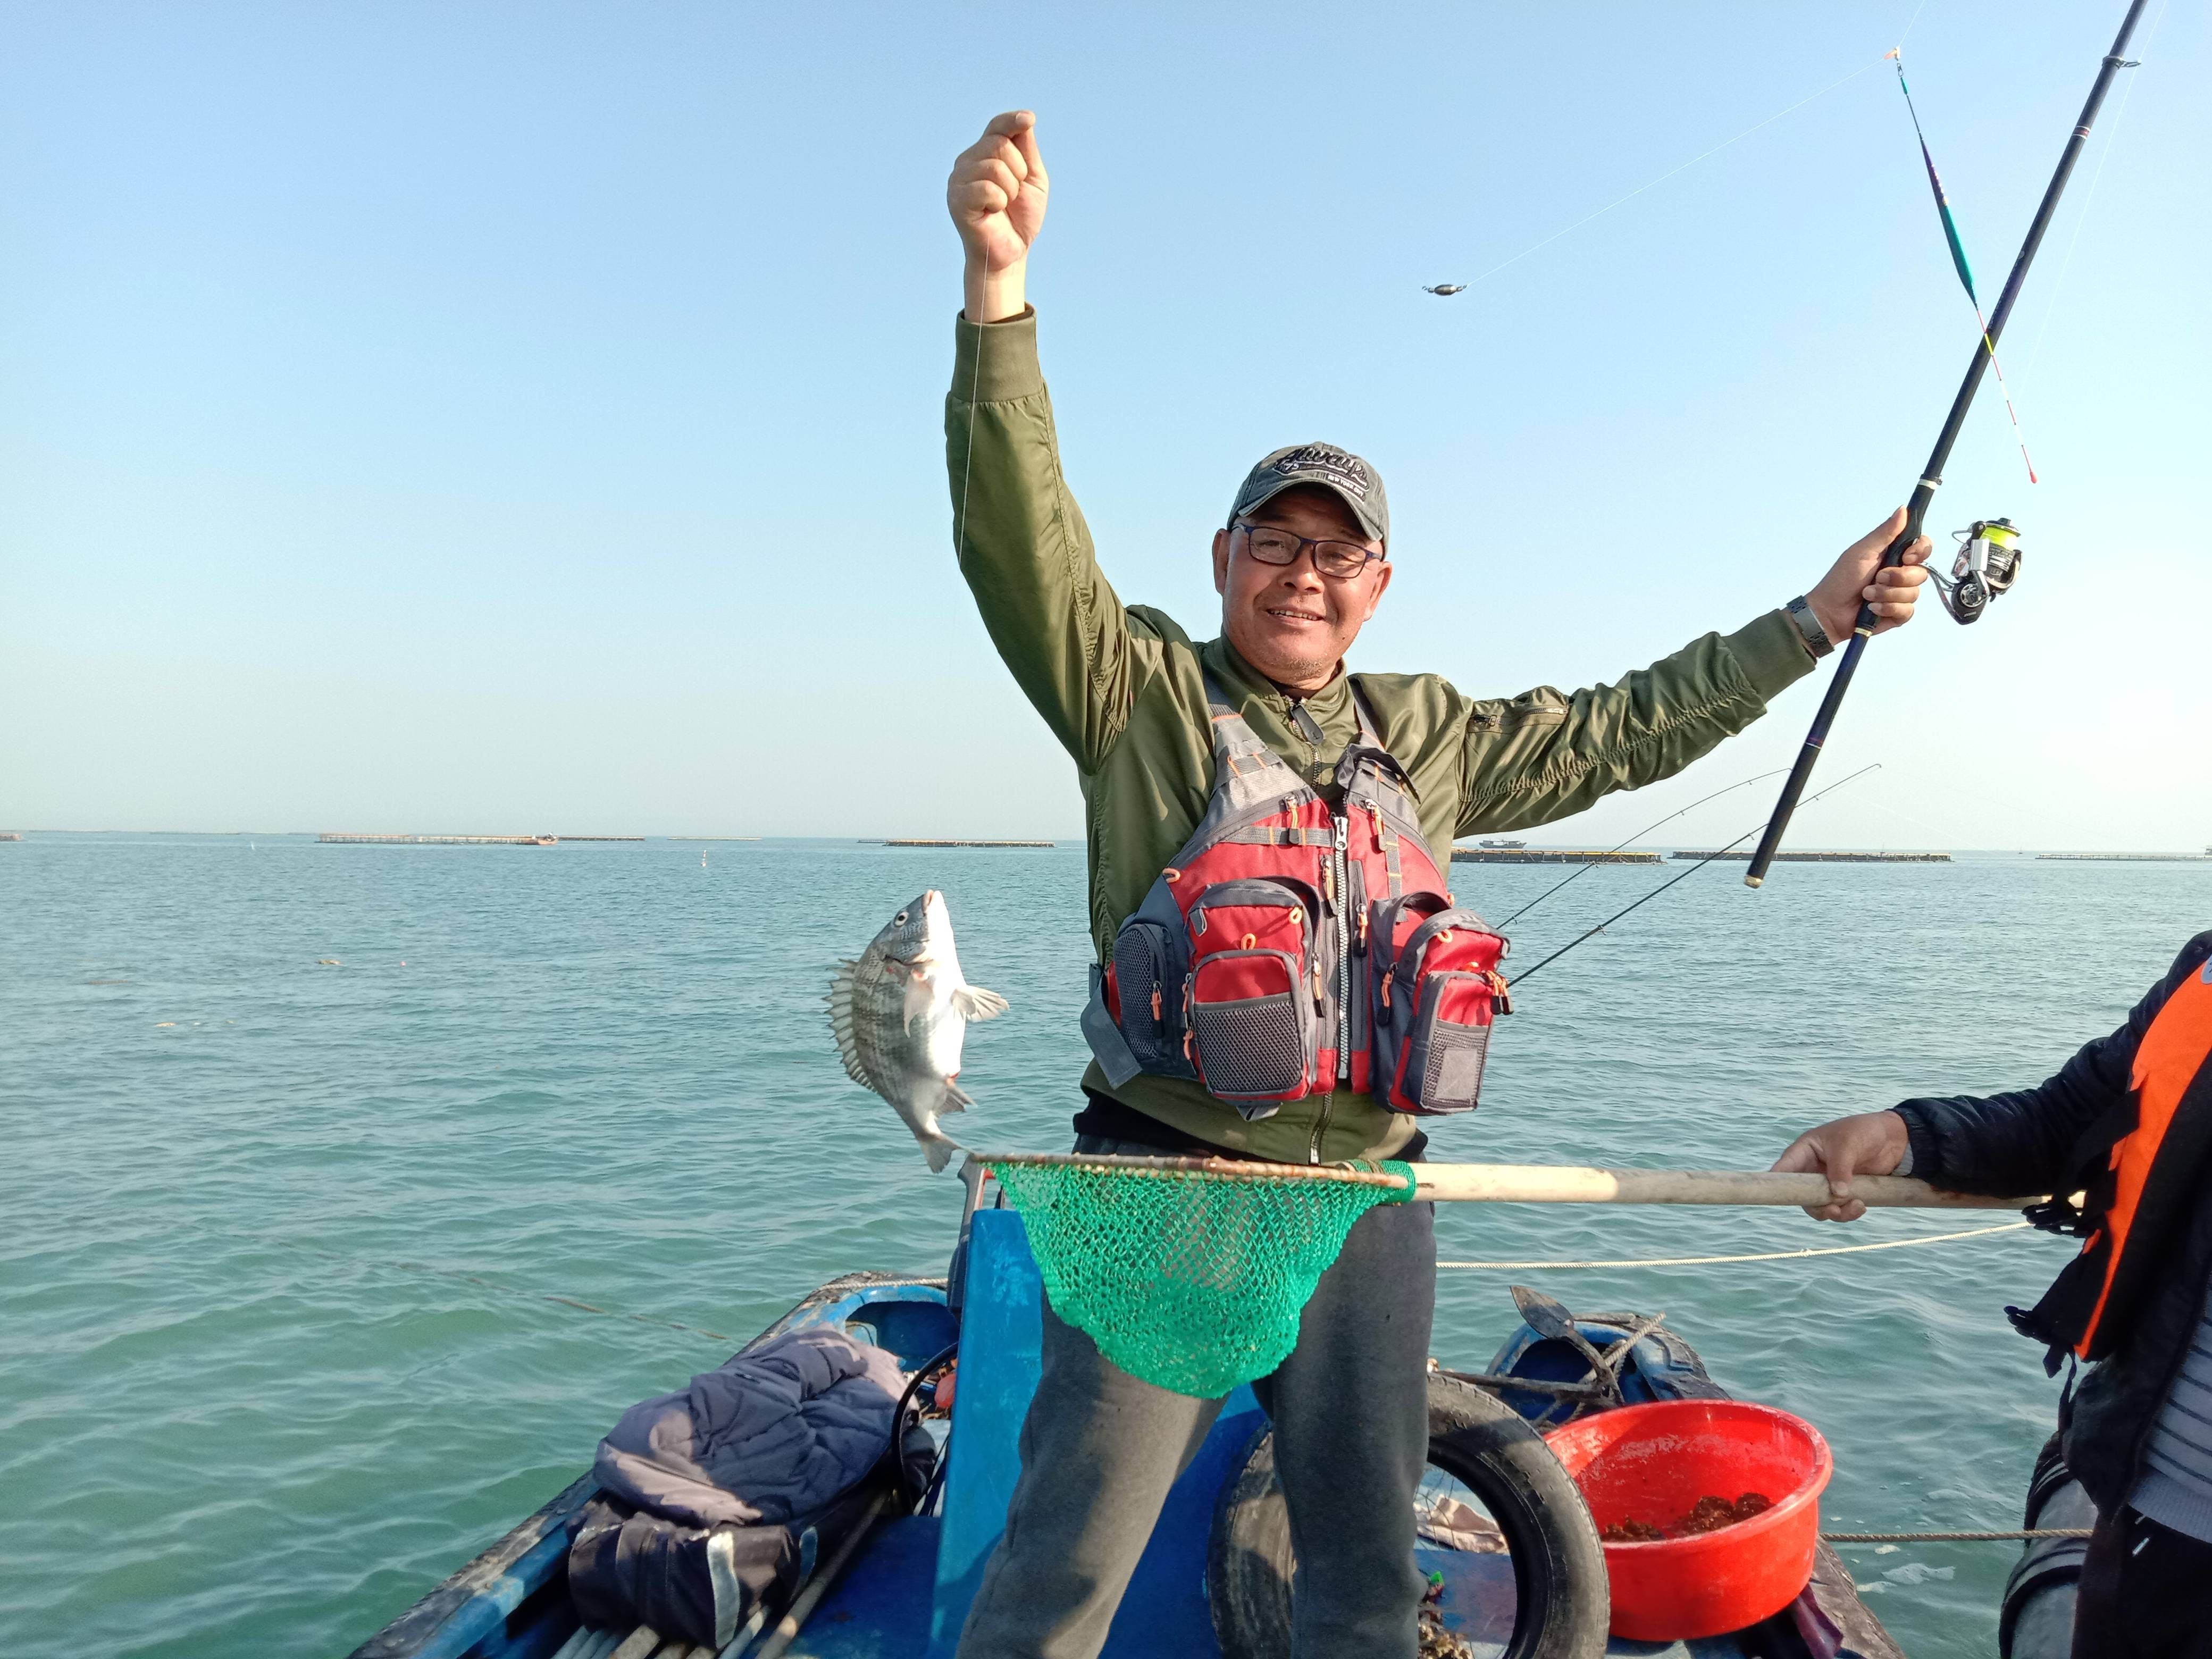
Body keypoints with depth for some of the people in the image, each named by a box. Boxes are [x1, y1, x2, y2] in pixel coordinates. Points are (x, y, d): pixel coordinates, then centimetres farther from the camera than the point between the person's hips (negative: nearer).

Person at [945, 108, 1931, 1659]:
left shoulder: (1430, 736, 15)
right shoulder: (1142, 692, 0)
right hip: (1166, 1184, -4)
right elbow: (1022, 532, -13)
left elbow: (1621, 730, 22)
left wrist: (1815, 617, 21)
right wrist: (1000, 282, -25)